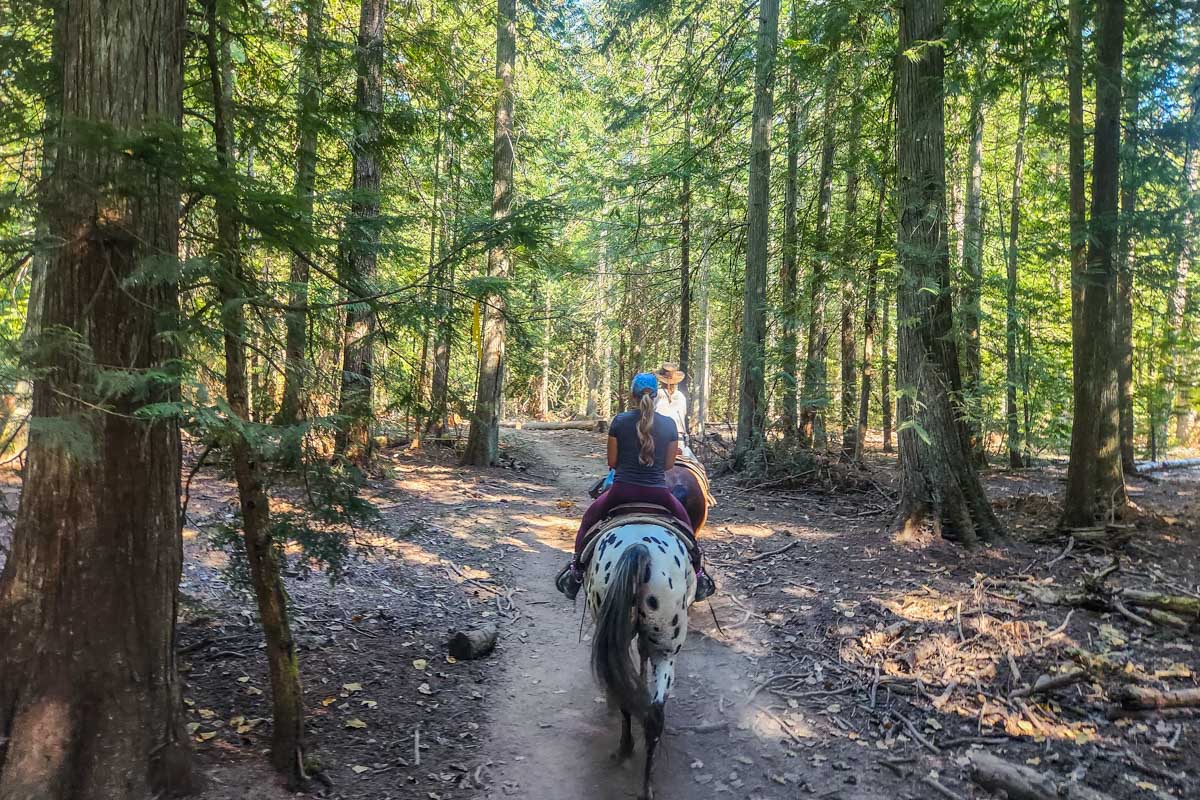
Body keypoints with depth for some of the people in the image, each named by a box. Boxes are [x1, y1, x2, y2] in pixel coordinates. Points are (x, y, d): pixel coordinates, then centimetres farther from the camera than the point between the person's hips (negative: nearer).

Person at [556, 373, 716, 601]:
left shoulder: (619, 421, -5)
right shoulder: (669, 424, -1)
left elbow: (612, 462, 1)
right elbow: (669, 464, 5)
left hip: (622, 490, -1)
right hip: (658, 493, 1)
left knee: (589, 519, 26)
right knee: (685, 522, 31)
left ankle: (576, 570, 26)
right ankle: (698, 574, 34)